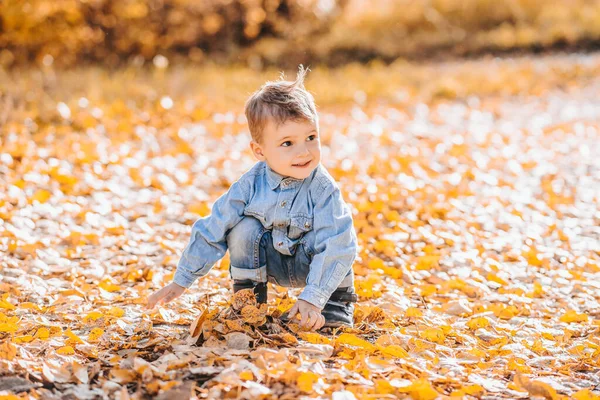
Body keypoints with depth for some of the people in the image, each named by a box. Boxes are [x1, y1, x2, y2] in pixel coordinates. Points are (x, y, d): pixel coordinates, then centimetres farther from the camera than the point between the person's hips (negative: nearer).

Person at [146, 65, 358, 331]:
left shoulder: (323, 190, -28)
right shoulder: (250, 185, -20)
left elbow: (334, 247, -33)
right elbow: (211, 232, -12)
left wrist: (312, 299, -42)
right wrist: (181, 281, -10)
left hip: (309, 264, -2)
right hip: (268, 259, 3)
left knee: (336, 242, -32)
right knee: (244, 229, -24)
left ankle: (338, 299, -5)